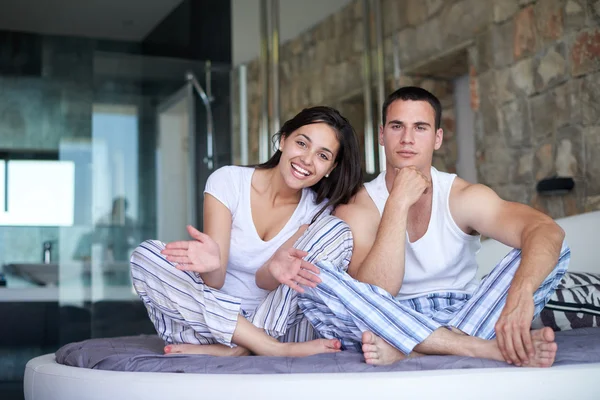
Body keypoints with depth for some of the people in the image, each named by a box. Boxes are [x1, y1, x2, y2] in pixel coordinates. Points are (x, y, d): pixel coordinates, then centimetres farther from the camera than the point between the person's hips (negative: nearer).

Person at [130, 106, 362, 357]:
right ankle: (274, 349, -30)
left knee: (338, 232, -16)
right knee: (146, 256, -26)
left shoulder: (318, 209, -1)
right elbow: (215, 281, -17)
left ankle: (238, 349, -25)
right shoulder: (228, 181, -8)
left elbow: (263, 280, -14)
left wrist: (275, 270, -39)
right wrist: (212, 267, -42)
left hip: (269, 322, 1)